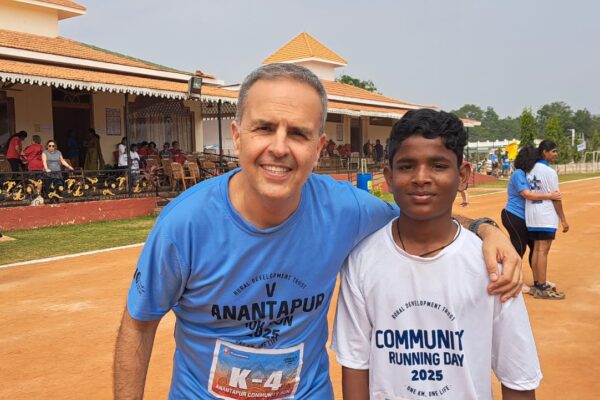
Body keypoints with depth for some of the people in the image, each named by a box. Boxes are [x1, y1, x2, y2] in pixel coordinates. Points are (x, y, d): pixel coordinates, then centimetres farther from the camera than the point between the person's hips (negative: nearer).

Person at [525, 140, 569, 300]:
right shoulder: (549, 172, -13)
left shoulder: (531, 170, 8)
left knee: (537, 249, 12)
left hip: (531, 215, 8)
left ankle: (537, 284, 18)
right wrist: (563, 219, -7)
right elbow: (556, 198, -13)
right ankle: (542, 289, -3)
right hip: (546, 216, -8)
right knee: (543, 251, -6)